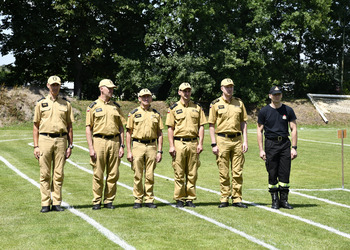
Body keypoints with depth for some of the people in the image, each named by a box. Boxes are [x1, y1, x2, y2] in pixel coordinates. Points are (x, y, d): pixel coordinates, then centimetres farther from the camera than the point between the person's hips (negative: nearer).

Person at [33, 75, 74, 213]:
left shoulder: (66, 103, 11)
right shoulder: (41, 103, 8)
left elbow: (69, 126, 12)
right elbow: (36, 126, 7)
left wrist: (70, 145, 5)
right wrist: (36, 146, -1)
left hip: (61, 140, 1)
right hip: (45, 139, -1)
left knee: (59, 174, 2)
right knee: (45, 174, -1)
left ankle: (56, 203, 8)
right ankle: (45, 203, 4)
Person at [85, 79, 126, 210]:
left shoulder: (116, 107, 13)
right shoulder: (93, 106, 3)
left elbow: (121, 127, 14)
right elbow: (88, 128, 0)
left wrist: (122, 146, 5)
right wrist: (91, 148, -9)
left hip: (114, 141, 3)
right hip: (99, 141, -3)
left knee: (113, 174, 3)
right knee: (98, 174, -1)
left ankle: (109, 200, 14)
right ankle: (97, 201, 9)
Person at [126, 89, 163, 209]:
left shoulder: (156, 114, 9)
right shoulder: (134, 113, 4)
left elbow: (160, 134, 10)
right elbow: (128, 133, 3)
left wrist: (159, 151, 2)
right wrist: (129, 151, -4)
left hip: (152, 146, 1)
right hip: (137, 146, -1)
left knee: (150, 176, 4)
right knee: (137, 176, 1)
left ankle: (149, 200, 11)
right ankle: (138, 200, 9)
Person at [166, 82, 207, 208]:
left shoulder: (197, 108, 11)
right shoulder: (173, 108, 5)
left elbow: (201, 126, 9)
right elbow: (170, 128, 2)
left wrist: (200, 143, -1)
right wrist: (171, 145, -7)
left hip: (193, 143, 2)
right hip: (179, 143, -2)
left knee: (192, 173, 4)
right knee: (179, 173, 0)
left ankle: (190, 198, 11)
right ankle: (180, 199, 7)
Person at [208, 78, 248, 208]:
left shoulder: (239, 103, 11)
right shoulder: (216, 104, 2)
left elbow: (243, 123, 13)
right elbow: (211, 125, 1)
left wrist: (245, 141, 4)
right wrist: (214, 144, -6)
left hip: (237, 139, 3)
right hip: (222, 140, -2)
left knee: (237, 172, 3)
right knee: (224, 172, 1)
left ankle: (237, 199, 9)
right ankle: (224, 199, 9)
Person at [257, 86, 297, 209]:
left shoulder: (288, 110, 7)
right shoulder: (264, 111, 2)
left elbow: (293, 129, 7)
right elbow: (259, 131, 3)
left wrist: (294, 147, -1)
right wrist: (261, 149, -4)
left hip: (285, 143, 1)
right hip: (271, 144, -1)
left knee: (285, 173, 0)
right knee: (272, 174, 0)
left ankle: (284, 200, 8)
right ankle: (275, 200, 8)